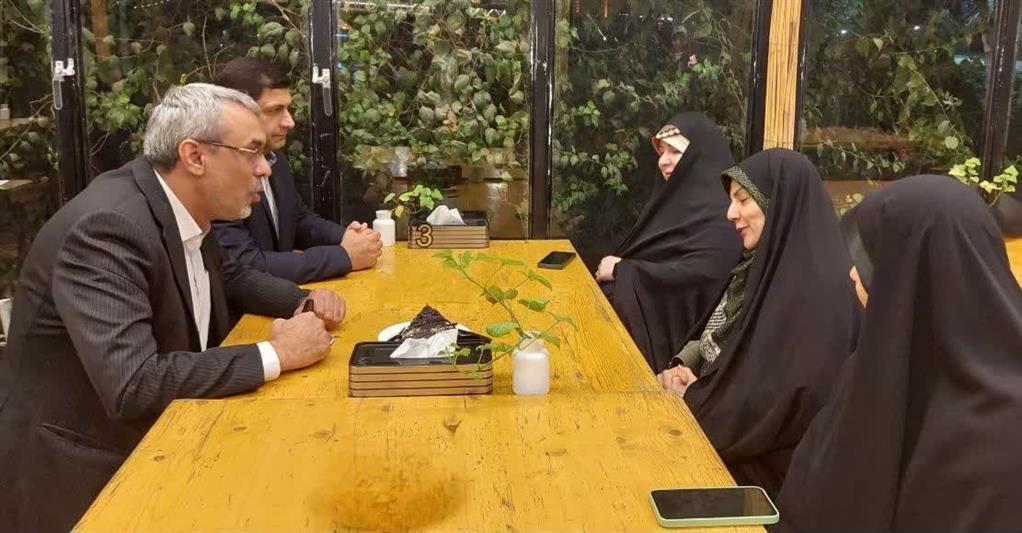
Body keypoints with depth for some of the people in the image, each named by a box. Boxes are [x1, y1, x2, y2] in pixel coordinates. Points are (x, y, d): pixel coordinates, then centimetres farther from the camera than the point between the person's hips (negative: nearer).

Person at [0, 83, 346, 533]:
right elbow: (132, 385, -33)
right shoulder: (107, 227, -26)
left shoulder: (182, 208, 0)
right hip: (86, 473, -8)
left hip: (157, 439, 8)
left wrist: (306, 302, 0)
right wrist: (275, 354, -26)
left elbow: (232, 277, 18)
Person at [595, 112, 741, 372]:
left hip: (671, 323, -8)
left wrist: (621, 270, -13)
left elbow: (694, 276, -22)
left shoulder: (720, 212, -11)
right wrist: (618, 269, -5)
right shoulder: (675, 197, 17)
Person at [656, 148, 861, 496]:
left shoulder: (818, 291, -22)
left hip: (762, 468, -8)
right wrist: (683, 364, -8)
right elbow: (718, 338, 13)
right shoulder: (767, 265, 6)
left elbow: (774, 409, -25)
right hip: (731, 443, 8)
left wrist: (691, 396, -13)